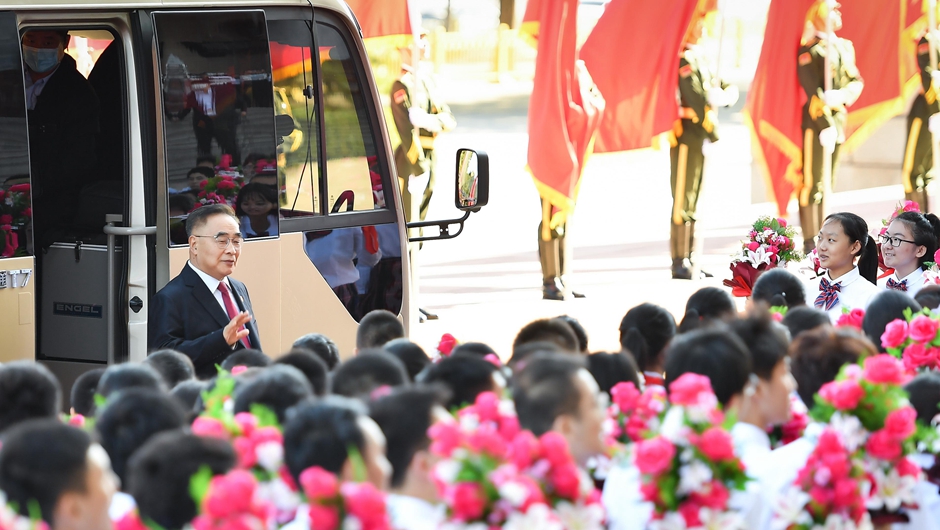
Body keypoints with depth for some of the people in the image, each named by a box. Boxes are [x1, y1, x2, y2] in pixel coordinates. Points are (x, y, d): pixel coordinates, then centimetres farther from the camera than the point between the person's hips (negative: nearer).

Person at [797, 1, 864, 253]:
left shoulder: (845, 47, 14)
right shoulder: (809, 50, -8)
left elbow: (857, 82, 8)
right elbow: (813, 91, -14)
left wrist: (842, 95, -14)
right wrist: (827, 126, -20)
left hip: (837, 118, 7)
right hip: (816, 120, -7)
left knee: (828, 182, 12)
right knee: (812, 182, -8)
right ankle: (810, 241, -7)